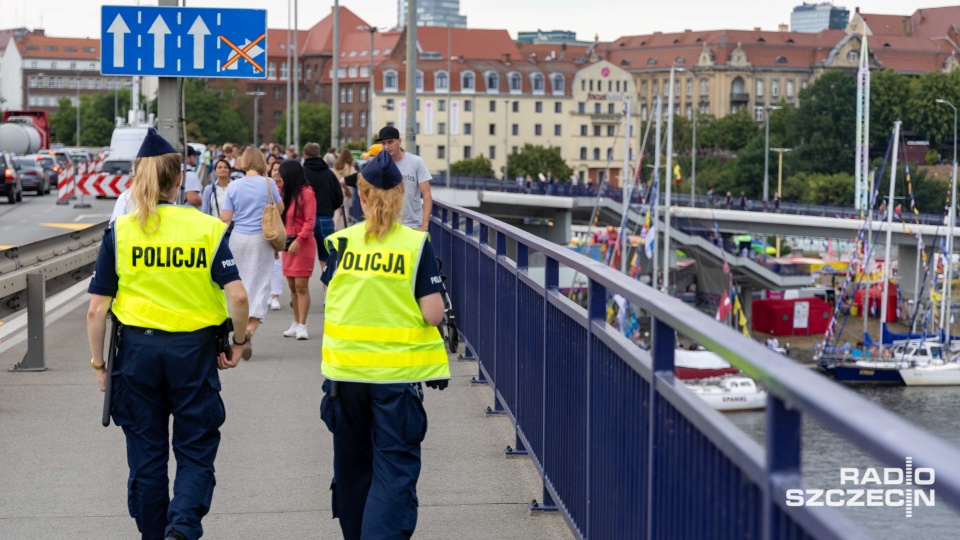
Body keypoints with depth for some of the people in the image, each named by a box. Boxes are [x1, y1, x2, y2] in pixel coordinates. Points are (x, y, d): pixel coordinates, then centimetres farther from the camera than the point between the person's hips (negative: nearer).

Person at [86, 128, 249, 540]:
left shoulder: (120, 231, -3)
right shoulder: (207, 228, -4)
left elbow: (97, 309, -4)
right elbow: (237, 295, -12)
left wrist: (98, 362, 7)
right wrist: (239, 342, 4)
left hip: (138, 347, 1)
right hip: (194, 349, -1)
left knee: (146, 454, 14)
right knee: (196, 451, 9)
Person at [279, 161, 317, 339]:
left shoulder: (306, 193, -7)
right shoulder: (288, 193, 15)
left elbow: (310, 221, -12)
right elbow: (283, 218, 13)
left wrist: (298, 240, -21)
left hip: (303, 244, -7)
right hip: (288, 243, 7)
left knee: (301, 285, -8)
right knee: (292, 286, 6)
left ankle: (302, 326, -8)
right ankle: (296, 323, 11)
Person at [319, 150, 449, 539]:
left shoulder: (340, 243, -1)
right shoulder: (416, 244, -9)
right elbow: (433, 314, -12)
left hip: (345, 371, 3)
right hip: (397, 373, -3)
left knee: (353, 464, 20)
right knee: (394, 468, -2)